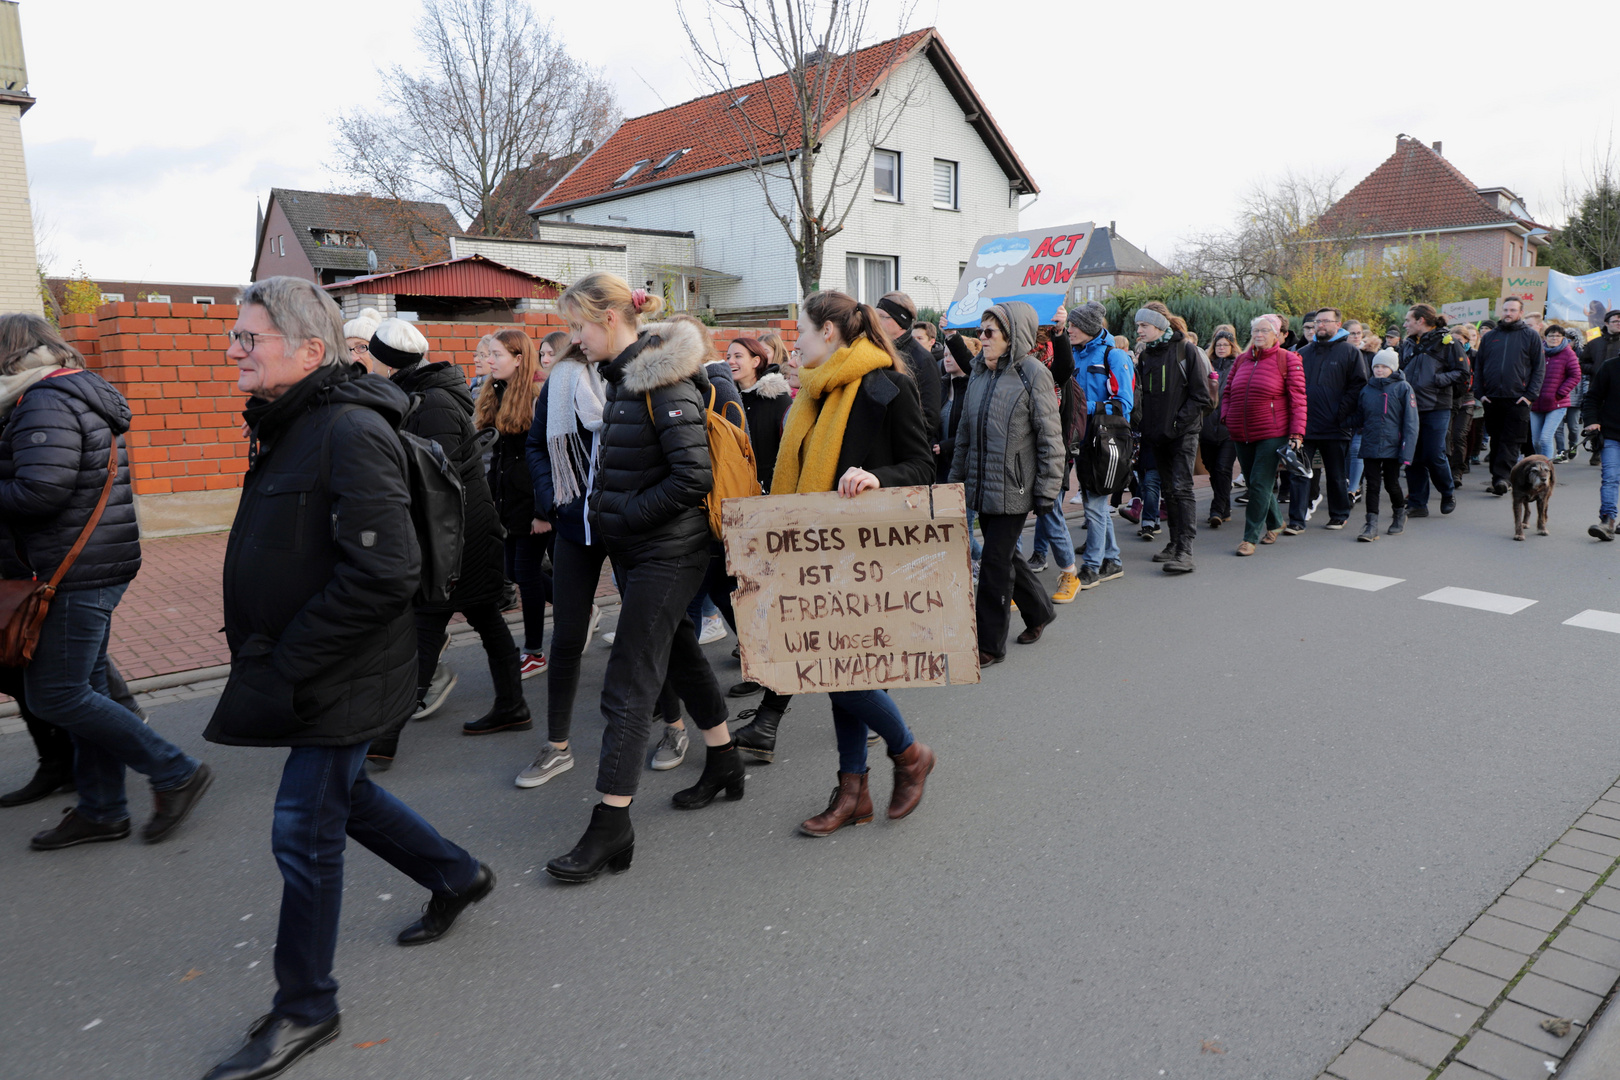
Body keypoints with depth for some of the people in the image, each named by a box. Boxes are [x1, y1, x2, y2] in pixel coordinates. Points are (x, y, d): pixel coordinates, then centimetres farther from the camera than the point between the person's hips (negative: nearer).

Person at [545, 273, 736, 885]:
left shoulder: (664, 381, -19)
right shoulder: (624, 377, 10)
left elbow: (694, 476, -25)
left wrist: (622, 514, -17)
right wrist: (608, 512, 9)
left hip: (666, 553, -10)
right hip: (633, 548, 10)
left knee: (628, 685, -6)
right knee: (679, 654, 20)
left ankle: (610, 828, 2)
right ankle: (724, 764, 37)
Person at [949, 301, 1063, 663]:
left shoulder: (1032, 373, -9)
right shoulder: (978, 373, 11)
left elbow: (1050, 438, -10)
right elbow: (965, 432, 17)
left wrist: (1046, 491, -12)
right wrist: (956, 479, 16)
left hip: (1013, 488, -6)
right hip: (981, 485, 6)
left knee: (996, 561, -3)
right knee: (1004, 555, 15)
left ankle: (990, 644, 8)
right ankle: (1039, 611, 38)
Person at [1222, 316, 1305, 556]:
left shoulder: (1288, 360, -2)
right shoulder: (1241, 359, 12)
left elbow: (1297, 399, -5)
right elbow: (1227, 391, 19)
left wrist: (1296, 433, -12)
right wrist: (1227, 416, 3)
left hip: (1272, 434, -5)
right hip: (1242, 434, 5)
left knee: (1260, 484, -8)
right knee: (1254, 483, 12)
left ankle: (1251, 537, -3)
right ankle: (1273, 524, 34)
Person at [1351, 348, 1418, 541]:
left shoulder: (1402, 388, -2)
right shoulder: (1367, 389, 8)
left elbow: (1411, 422, -6)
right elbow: (1358, 418, 17)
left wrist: (1406, 451, -12)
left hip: (1392, 446, -2)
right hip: (1370, 446, 3)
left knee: (1391, 484, 6)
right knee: (1372, 485, 0)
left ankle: (1400, 513, 33)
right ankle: (1372, 525, 2)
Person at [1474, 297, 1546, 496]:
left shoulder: (1531, 336, 6)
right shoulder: (1489, 337, 14)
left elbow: (1540, 367, 3)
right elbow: (1478, 366, 15)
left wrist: (1531, 395, -7)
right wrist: (1479, 393, 3)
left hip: (1518, 399, -3)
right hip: (1492, 398, 3)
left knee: (1511, 442, -8)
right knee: (1496, 440, 9)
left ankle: (1501, 477, -14)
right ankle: (1498, 478, 16)